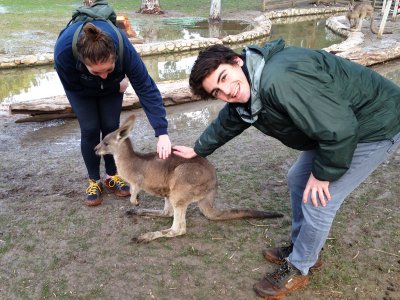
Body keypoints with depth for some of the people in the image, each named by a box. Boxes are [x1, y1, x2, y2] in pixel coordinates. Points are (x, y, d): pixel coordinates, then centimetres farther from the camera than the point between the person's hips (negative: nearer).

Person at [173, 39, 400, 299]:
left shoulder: (279, 81, -35)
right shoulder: (243, 98, -4)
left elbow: (339, 129, -33)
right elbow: (225, 124, 17)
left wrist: (323, 173, -18)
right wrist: (197, 150, 30)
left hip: (374, 127, -9)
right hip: (338, 126, 9)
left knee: (317, 202, -6)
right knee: (298, 180, 16)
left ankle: (298, 269, 18)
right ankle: (302, 250, 34)